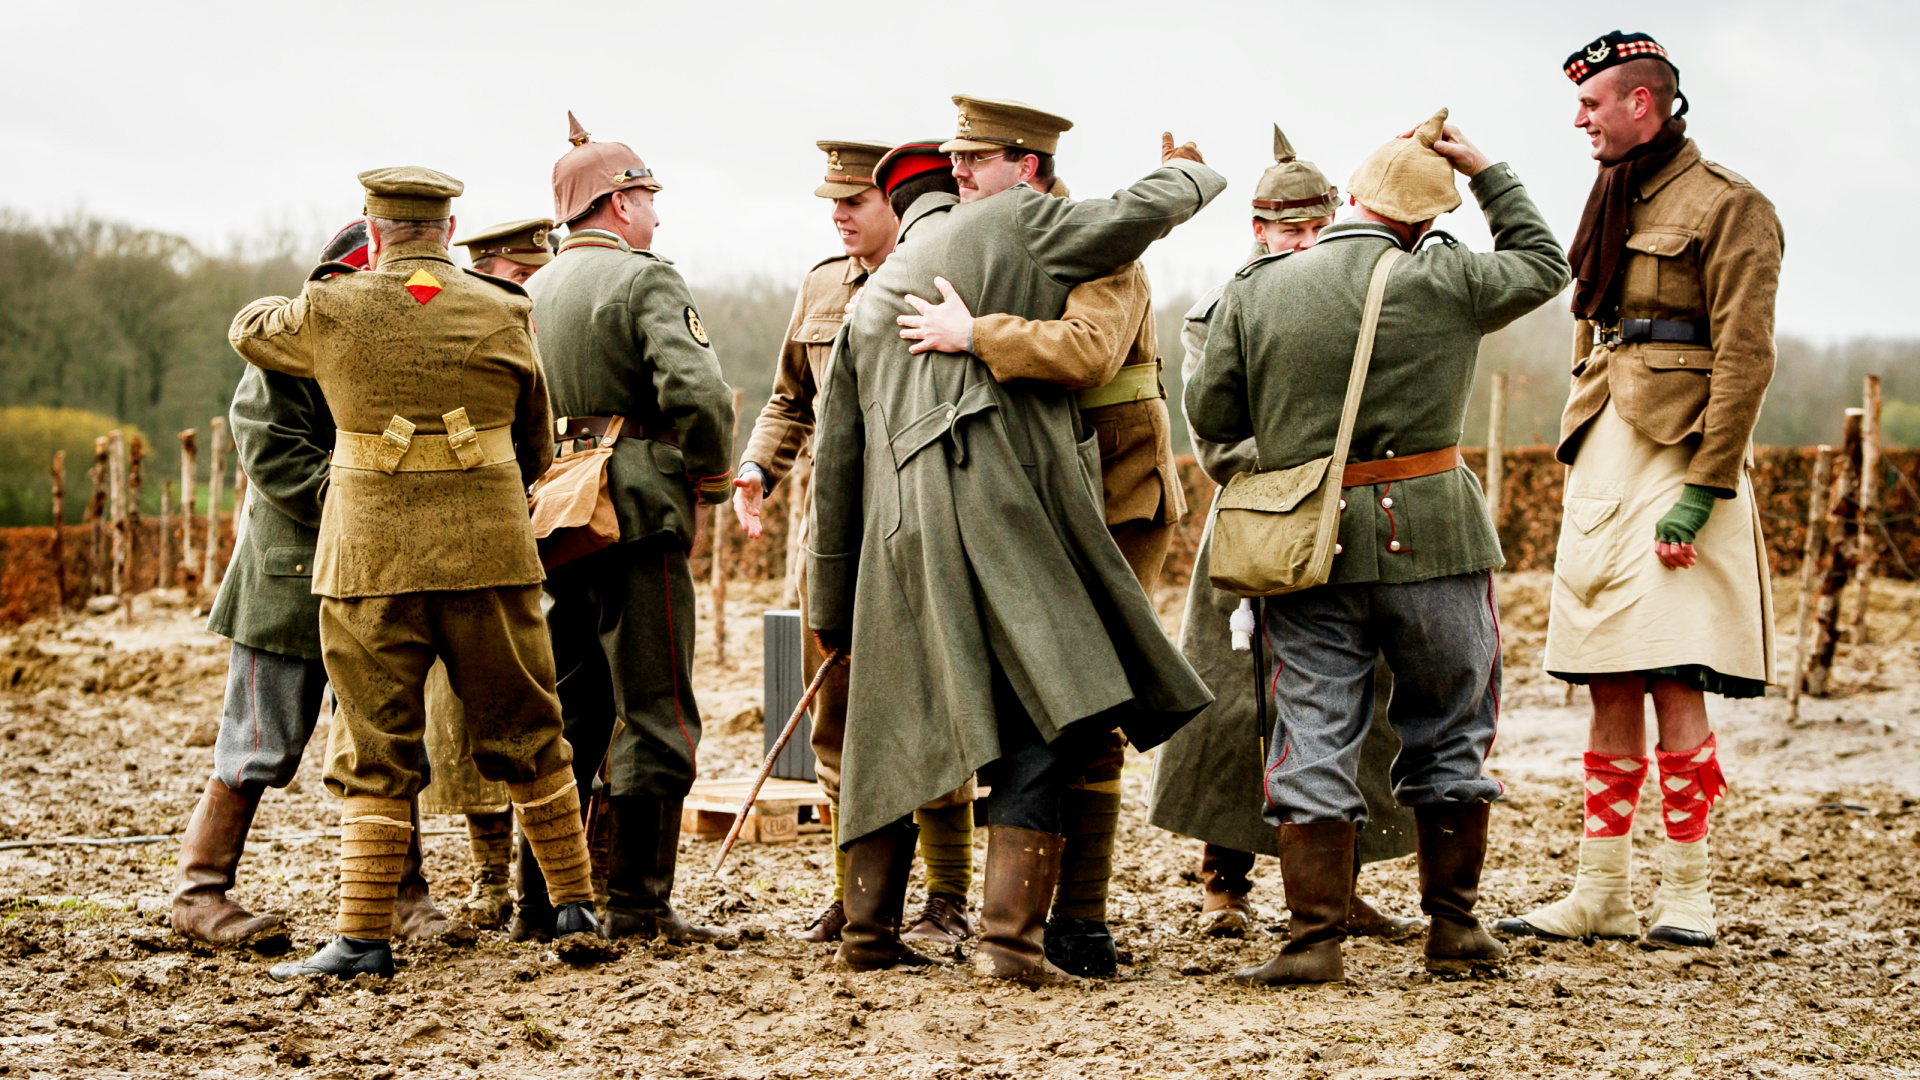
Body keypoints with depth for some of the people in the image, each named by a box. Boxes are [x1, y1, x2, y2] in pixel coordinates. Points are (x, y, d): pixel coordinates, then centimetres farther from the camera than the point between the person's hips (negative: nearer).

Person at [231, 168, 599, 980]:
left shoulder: (330, 312, -3)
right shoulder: (504, 315, 1)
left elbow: (249, 329, 20)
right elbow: (535, 446, 12)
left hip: (371, 554, -1)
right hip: (489, 549, 1)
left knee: (373, 752, 4)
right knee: (525, 736, 13)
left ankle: (362, 936, -1)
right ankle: (575, 906, 19)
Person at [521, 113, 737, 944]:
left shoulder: (531, 292, 14)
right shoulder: (645, 280, -9)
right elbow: (698, 393, -22)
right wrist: (710, 477, -6)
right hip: (638, 514, -7)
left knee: (565, 715, 14)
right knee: (655, 716, -1)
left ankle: (539, 902, 16)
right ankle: (638, 903, -1)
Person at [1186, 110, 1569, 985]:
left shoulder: (1256, 290, 1)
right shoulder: (1443, 284, -4)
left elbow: (1210, 414, 3)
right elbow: (1543, 264, 14)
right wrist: (1485, 172, 18)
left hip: (1308, 550, 1)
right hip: (1430, 540, -1)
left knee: (1315, 738, 5)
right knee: (1449, 731, 13)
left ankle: (1315, 937, 0)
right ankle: (1453, 923, 18)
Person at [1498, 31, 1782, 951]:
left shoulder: (1727, 206, -6)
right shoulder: (1614, 204, 20)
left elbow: (1744, 356, -12)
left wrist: (1703, 491, -18)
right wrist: (1583, 470, 15)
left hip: (1676, 464, -8)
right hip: (1600, 467, 8)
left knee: (1673, 685, -9)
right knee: (1610, 692, 7)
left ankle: (1686, 895, -2)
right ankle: (1601, 895, 10)